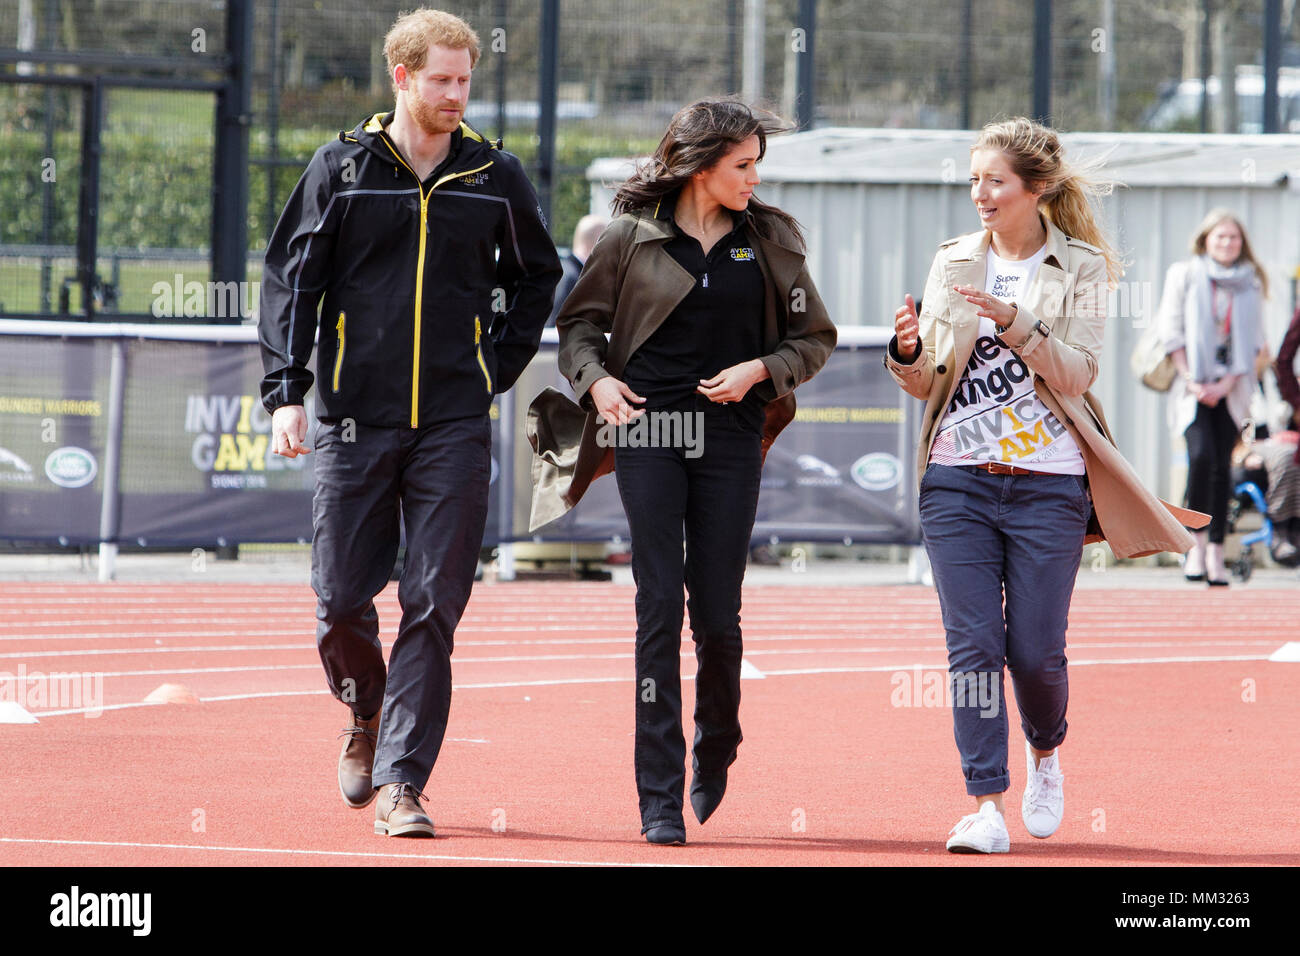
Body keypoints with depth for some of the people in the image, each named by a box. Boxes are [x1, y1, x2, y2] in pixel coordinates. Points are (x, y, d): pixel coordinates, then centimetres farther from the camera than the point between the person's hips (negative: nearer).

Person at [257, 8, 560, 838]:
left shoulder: (496, 178, 7)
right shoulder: (341, 170, 3)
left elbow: (536, 275, 21)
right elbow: (290, 280, 4)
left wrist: (499, 367, 11)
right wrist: (287, 391, -6)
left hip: (454, 425, 0)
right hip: (354, 422, 0)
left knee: (434, 607, -6)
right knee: (342, 599, 1)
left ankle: (401, 778, -4)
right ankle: (368, 718, 31)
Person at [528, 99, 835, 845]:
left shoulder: (769, 241, 7)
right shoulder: (635, 237, 3)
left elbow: (815, 338, 12)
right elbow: (579, 322, 11)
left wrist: (758, 370, -6)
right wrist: (596, 379, -8)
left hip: (730, 436, 1)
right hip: (649, 429, -1)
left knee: (717, 613, 0)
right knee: (660, 607, -7)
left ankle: (716, 747, 30)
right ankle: (660, 798, -5)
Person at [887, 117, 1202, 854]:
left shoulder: (1081, 268, 1)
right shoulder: (953, 261, 9)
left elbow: (1077, 373, -10)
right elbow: (928, 386, 10)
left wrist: (1015, 323, -23)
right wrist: (909, 355, -12)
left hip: (1048, 483, -2)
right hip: (958, 481, 2)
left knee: (1036, 650, -1)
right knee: (973, 645, -6)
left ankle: (1046, 751, 30)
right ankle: (987, 804, -5)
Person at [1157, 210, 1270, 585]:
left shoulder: (1250, 283, 9)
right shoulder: (1183, 275, 4)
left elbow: (1253, 341, 7)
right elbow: (1171, 331, 1)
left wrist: (1226, 384, -5)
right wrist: (1191, 381, -8)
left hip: (1230, 388, 2)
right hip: (1193, 385, -2)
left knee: (1222, 466, -3)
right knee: (1202, 455, -21)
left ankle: (1215, 554, 0)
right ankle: (1197, 541, -9)